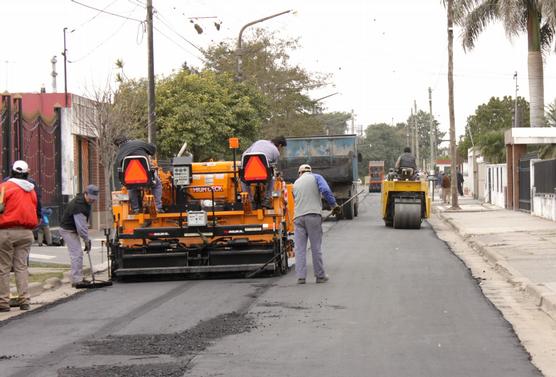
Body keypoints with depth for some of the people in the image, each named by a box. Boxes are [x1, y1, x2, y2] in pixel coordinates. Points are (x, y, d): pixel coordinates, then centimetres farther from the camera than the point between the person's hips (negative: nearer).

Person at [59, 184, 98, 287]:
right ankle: (76, 280, -12)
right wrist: (87, 240, -23)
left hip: (73, 230, 10)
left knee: (78, 253, 12)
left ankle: (79, 278, 18)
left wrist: (87, 239, 6)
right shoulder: (78, 205, -28)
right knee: (76, 254, -13)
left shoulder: (86, 202, 3)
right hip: (67, 230, -10)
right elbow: (81, 226, -28)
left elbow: (84, 222, 11)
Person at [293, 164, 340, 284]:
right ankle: (320, 276, 7)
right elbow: (325, 190, -9)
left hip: (298, 217, 3)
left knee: (300, 248, 3)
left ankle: (300, 276, -2)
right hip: (313, 215, -3)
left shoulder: (296, 183, 21)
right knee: (316, 247, 1)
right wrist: (334, 205, -3)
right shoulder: (316, 177, 8)